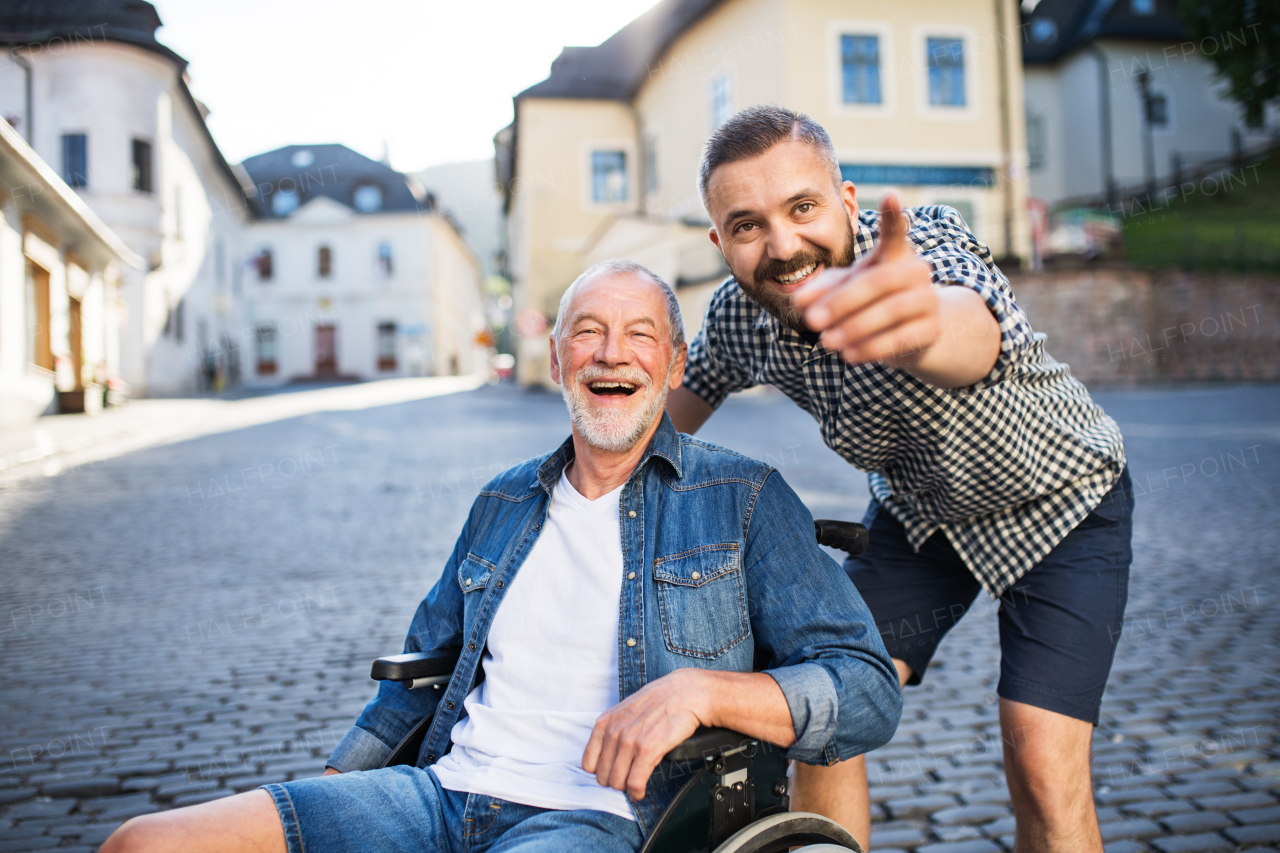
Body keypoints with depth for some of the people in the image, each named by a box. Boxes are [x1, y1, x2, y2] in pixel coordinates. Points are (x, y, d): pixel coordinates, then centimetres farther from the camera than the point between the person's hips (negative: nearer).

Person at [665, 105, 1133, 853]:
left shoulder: (929, 246, -34)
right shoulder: (737, 315, -18)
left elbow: (973, 329, -60)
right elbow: (681, 402, 4)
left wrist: (920, 324, -82)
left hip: (1059, 505, -4)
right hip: (918, 513, 4)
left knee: (1044, 770, -13)